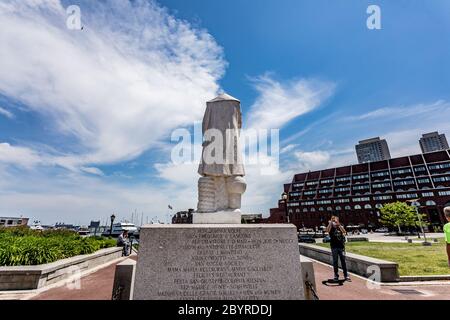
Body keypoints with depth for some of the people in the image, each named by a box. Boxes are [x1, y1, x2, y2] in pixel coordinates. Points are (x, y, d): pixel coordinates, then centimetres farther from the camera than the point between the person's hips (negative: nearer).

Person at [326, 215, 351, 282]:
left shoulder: (340, 227, 5)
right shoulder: (331, 227, 1)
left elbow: (344, 231, -17)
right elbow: (327, 230, -22)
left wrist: (338, 224, -28)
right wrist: (330, 222, -27)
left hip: (341, 246, 1)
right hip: (334, 247, -1)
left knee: (343, 261, 4)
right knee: (335, 261, 5)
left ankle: (346, 276, 11)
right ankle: (336, 276, 14)